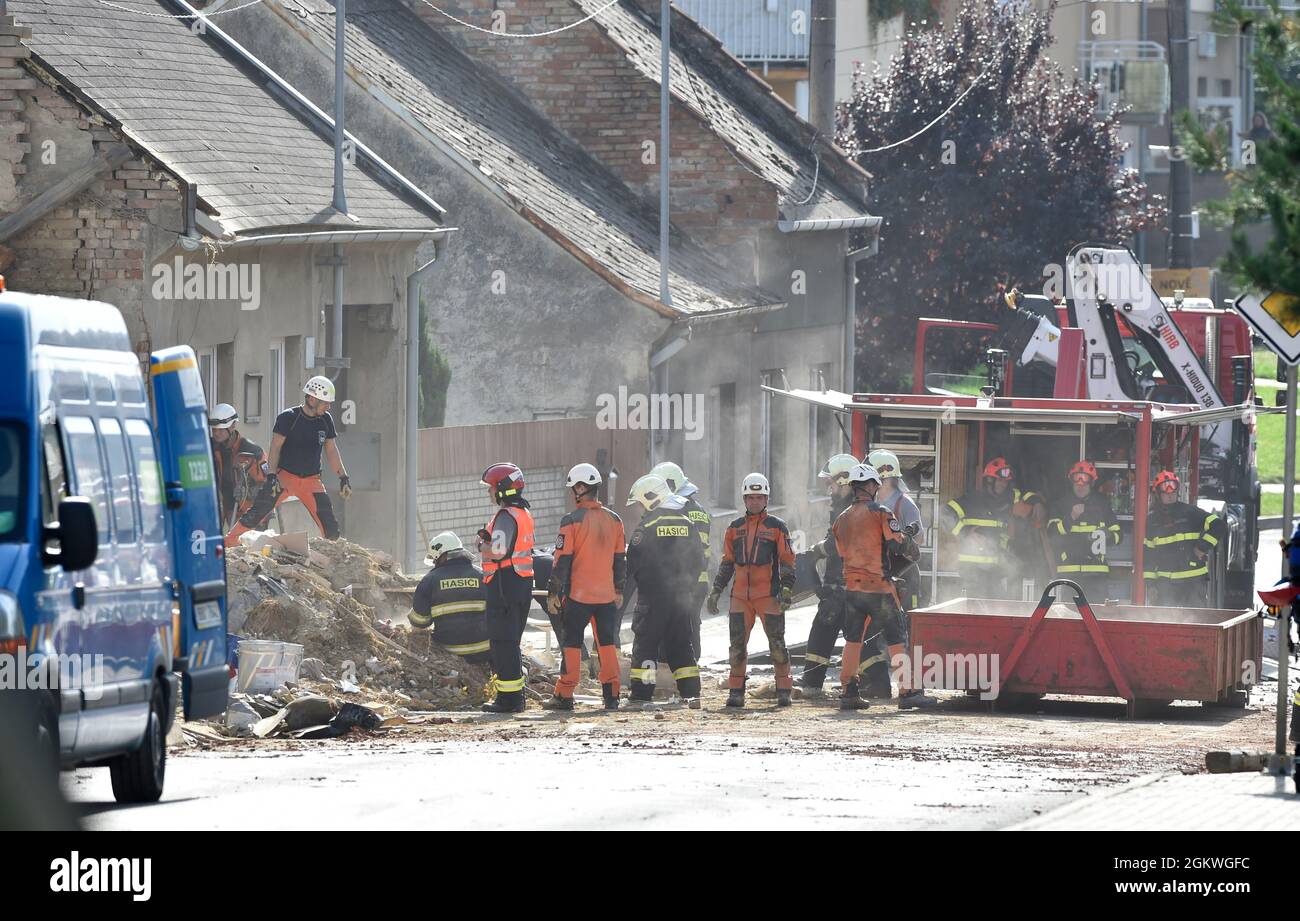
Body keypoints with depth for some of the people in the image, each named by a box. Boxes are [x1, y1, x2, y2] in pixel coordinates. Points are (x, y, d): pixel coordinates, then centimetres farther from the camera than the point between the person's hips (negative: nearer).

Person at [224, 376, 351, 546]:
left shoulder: (326, 420, 5)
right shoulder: (288, 417, -10)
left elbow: (331, 451, 13)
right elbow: (275, 447, -11)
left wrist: (343, 477, 7)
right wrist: (272, 476, -20)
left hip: (311, 481, 4)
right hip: (284, 476, -4)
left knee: (329, 525, -5)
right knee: (258, 512, -15)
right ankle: (229, 542, -6)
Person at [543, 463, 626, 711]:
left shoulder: (572, 521, -11)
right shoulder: (614, 520, 5)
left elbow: (562, 560, -11)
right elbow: (620, 558, 12)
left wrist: (553, 593, -5)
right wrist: (618, 589, 22)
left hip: (578, 595, -4)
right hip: (606, 595, 4)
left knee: (571, 644, 3)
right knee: (607, 644, 10)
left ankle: (564, 695, 4)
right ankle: (611, 695, 9)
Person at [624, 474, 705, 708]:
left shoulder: (646, 527, -11)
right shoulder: (687, 524, 7)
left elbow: (634, 563, -10)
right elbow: (698, 559, 12)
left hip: (652, 595, -5)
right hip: (681, 598, 5)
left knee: (646, 643, 1)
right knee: (681, 644, 11)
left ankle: (641, 693, -2)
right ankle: (691, 693, 6)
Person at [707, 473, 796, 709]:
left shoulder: (777, 527, 2)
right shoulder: (734, 529, 13)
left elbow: (787, 561, 1)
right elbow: (727, 563, 19)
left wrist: (786, 589, -10)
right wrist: (715, 591, 14)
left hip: (769, 595, -3)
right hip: (740, 596, 3)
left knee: (777, 643, -3)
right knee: (737, 644, 1)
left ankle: (784, 690, 4)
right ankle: (736, 691, 7)